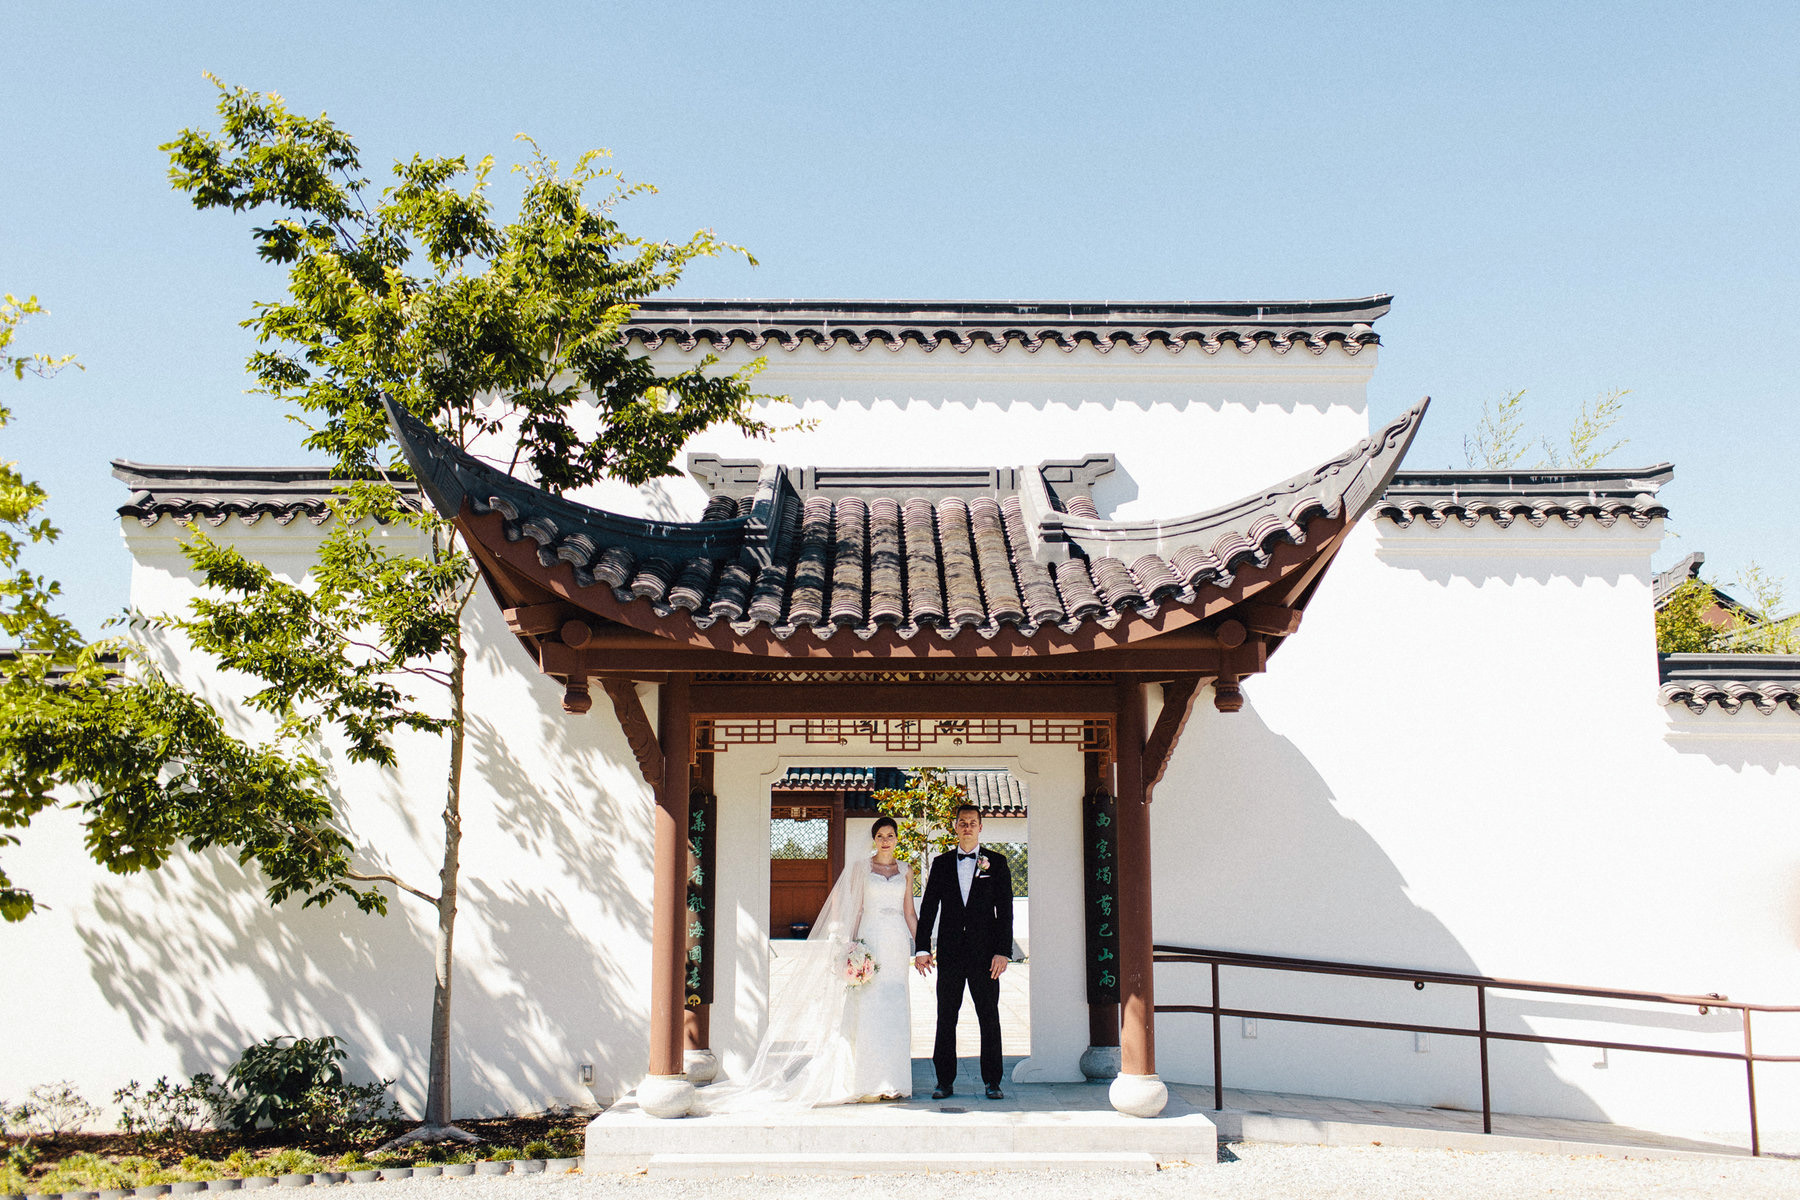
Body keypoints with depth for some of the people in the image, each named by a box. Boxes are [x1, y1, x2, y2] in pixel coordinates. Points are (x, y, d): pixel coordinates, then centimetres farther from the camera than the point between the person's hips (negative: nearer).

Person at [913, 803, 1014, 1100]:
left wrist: (1003, 951, -8)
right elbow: (928, 907, 8)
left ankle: (992, 1082, 10)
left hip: (985, 953, -2)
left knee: (989, 1018, 2)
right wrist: (921, 948, 0)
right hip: (950, 953, 2)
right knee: (946, 1019, 5)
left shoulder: (996, 862, 4)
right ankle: (945, 1082, 12)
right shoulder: (941, 863, 9)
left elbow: (1005, 909, 0)